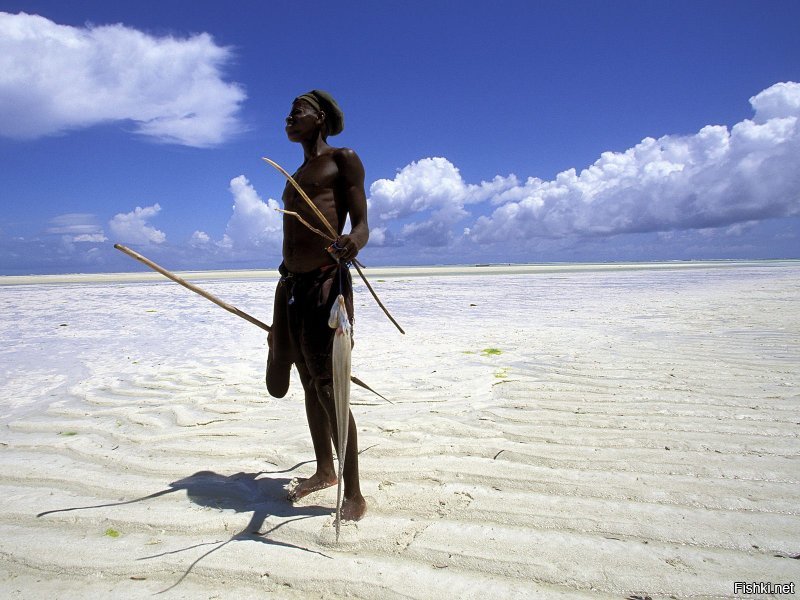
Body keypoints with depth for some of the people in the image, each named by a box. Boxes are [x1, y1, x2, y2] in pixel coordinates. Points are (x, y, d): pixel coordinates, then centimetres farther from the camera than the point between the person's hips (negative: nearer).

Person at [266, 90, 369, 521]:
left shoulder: (344, 160, 2)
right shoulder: (296, 178, 24)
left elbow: (361, 224, -8)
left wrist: (353, 242, -33)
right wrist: (281, 311, 23)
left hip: (327, 282, -8)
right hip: (292, 285, 8)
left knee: (331, 391, -10)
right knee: (310, 385, 14)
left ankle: (353, 495, 1)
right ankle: (324, 471, 30)